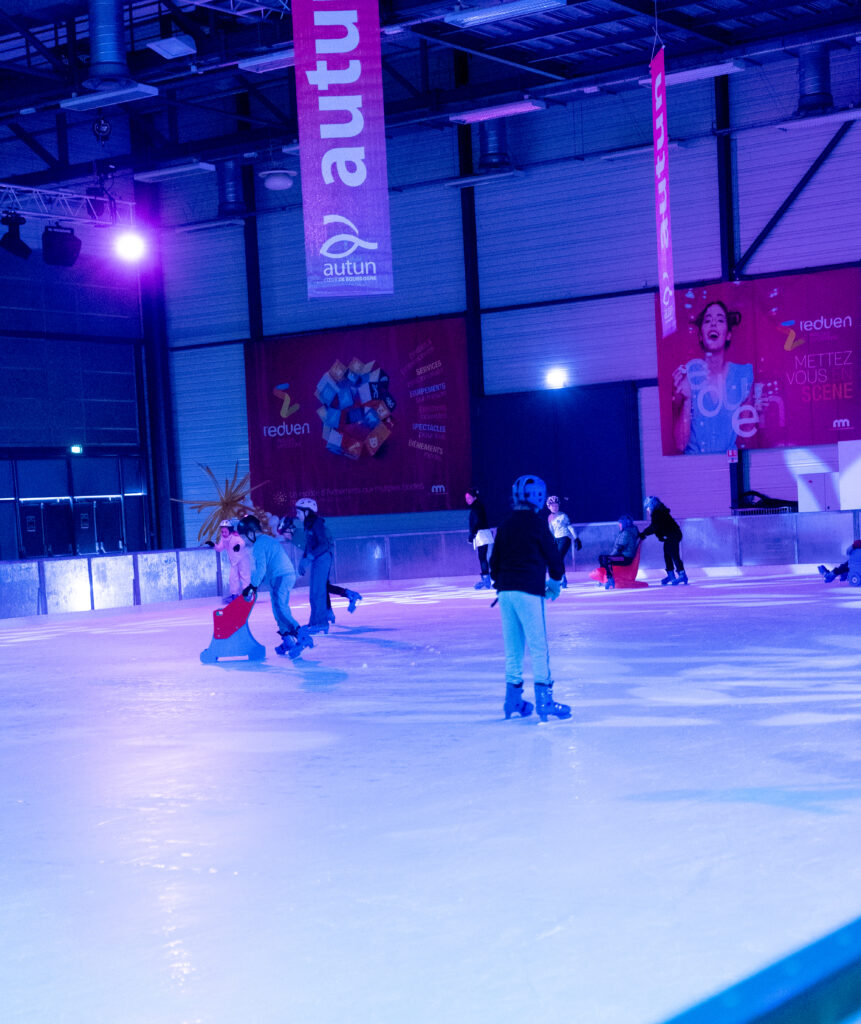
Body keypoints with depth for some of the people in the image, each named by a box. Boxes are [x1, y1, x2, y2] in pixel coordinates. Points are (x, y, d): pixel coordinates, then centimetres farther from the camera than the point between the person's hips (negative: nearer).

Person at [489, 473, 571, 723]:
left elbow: (494, 560, 15)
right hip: (529, 590, -6)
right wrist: (555, 580, 16)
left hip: (505, 590, 6)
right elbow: (552, 554, -2)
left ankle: (513, 698, 17)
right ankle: (543, 699, -6)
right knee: (538, 646, -4)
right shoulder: (536, 523, -6)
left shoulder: (505, 526, 11)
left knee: (512, 647, 12)